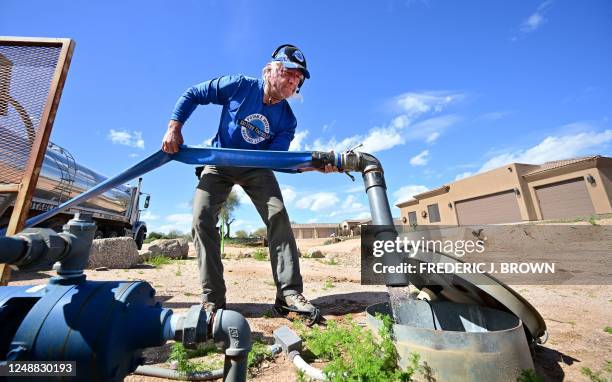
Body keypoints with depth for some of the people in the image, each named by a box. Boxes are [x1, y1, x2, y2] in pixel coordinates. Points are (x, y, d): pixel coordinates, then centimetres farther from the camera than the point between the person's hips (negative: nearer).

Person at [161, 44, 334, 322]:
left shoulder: (287, 120, -9)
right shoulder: (238, 86, -13)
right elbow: (192, 95, -2)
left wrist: (313, 164, -33)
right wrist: (174, 127, -15)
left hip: (257, 167, 1)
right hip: (219, 163, 0)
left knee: (278, 217, -19)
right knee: (202, 218, -18)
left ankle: (289, 294, -15)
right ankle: (212, 300, -10)